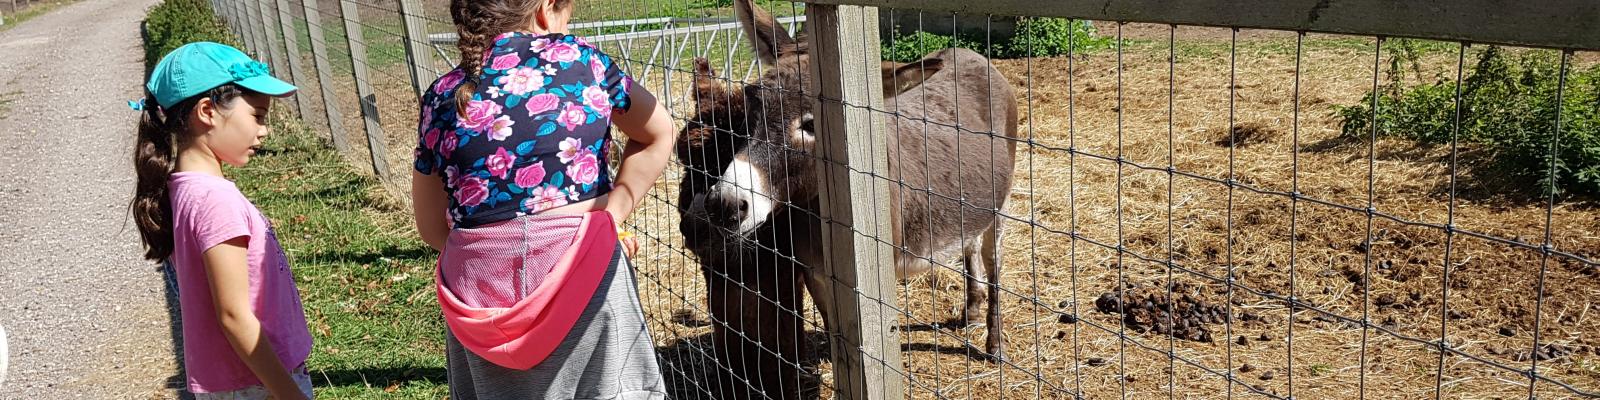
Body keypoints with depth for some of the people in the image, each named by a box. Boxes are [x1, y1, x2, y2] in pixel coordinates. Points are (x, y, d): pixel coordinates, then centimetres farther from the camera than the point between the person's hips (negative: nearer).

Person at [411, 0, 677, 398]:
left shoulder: (442, 96, 7)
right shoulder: (577, 58, 3)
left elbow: (432, 228, 12)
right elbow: (659, 134, 12)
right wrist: (611, 213, 7)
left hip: (480, 285, 3)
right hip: (583, 270, -2)